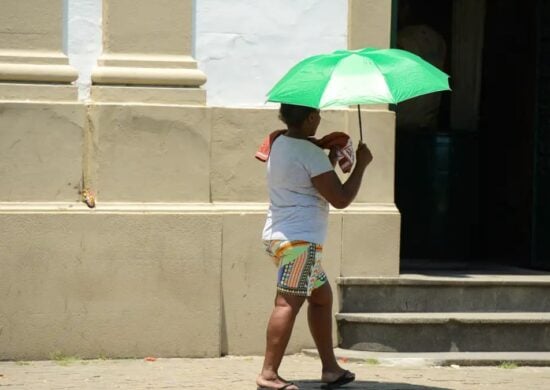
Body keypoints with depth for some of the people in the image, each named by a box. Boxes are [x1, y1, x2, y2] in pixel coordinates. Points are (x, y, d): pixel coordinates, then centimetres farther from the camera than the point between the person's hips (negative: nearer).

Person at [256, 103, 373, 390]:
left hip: (278, 235, 11)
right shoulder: (311, 153, -15)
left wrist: (331, 158, 19)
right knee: (288, 303, -14)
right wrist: (361, 165, -4)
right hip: (300, 239, -10)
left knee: (321, 295, 18)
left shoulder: (279, 144, 13)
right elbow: (340, 199, -14)